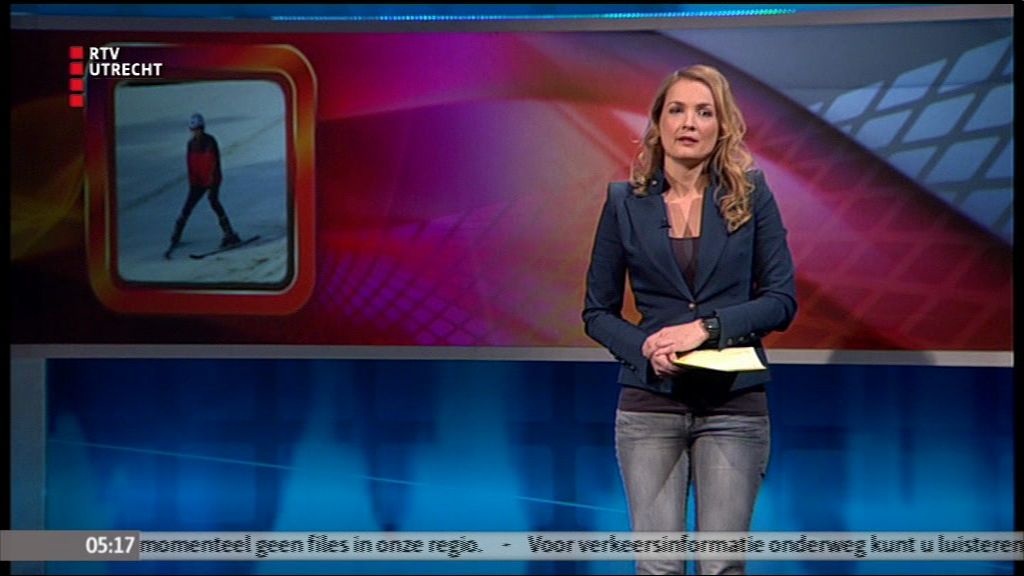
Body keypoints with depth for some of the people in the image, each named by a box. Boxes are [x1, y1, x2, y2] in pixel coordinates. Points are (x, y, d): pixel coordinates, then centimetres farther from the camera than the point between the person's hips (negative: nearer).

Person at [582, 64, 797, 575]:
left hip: (734, 405, 0)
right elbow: (597, 312, 7)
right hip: (649, 404, 0)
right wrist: (644, 346, -13)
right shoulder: (625, 203, 3)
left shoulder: (751, 195, 2)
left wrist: (707, 327, -15)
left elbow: (782, 299, -1)